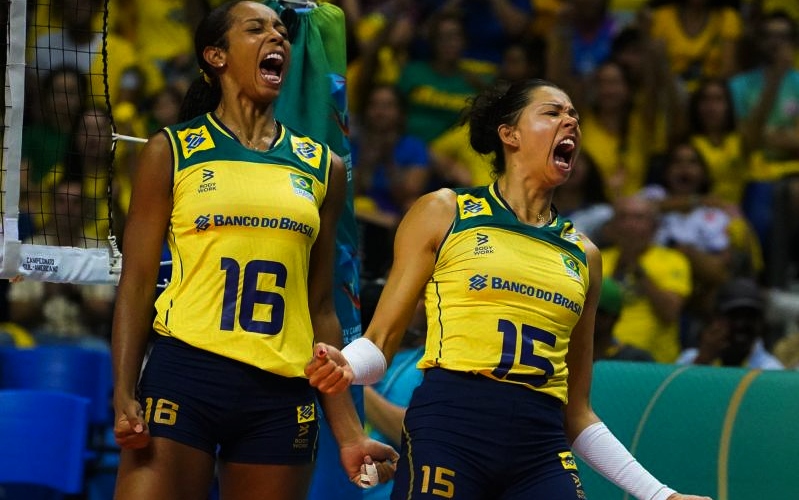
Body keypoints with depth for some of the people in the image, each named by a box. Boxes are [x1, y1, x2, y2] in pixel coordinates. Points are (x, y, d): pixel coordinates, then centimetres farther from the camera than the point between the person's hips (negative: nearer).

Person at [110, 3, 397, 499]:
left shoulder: (323, 166, 13)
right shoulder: (172, 152, 5)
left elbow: (320, 307, 14)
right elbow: (137, 284, 3)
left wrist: (348, 430, 9)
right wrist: (124, 396, -9)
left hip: (283, 392, 3)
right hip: (185, 374, -3)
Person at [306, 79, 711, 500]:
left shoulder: (583, 255, 16)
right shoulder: (444, 213, 7)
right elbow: (382, 339, 5)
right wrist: (347, 367, -18)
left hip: (541, 451, 3)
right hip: (448, 432, -3)